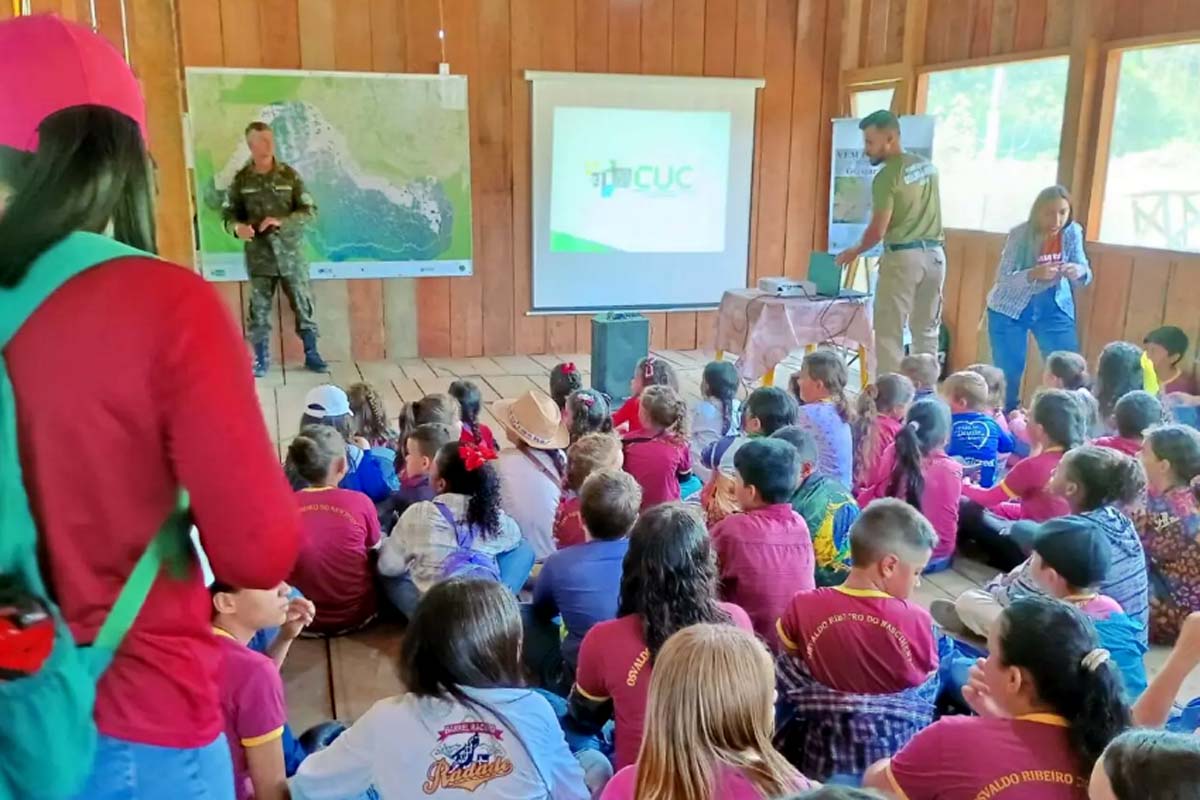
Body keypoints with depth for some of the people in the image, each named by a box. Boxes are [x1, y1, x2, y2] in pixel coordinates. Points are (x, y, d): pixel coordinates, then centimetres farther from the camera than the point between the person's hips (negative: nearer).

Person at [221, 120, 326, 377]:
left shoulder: (289, 175, -1)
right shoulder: (241, 179, 0)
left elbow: (310, 210, -3)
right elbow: (227, 213, 4)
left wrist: (282, 221, -18)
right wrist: (236, 227, -20)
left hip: (291, 254, 0)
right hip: (259, 256, 0)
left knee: (304, 306, 5)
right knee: (259, 309, 6)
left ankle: (311, 355, 17)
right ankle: (261, 360, 17)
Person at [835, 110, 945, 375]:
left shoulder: (886, 177, -13)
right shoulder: (928, 166, 11)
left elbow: (878, 230, -13)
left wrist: (854, 252, 4)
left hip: (903, 257, -7)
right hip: (934, 254, 7)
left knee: (889, 332, 0)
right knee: (927, 331, 13)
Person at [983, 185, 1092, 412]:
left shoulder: (1073, 232, -11)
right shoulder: (1021, 234, -22)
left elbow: (1084, 274, -4)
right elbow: (1003, 278, -24)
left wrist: (1079, 272, -28)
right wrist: (1034, 274, -42)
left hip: (1053, 308, 3)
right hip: (1010, 309, -3)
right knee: (1009, 372, 0)